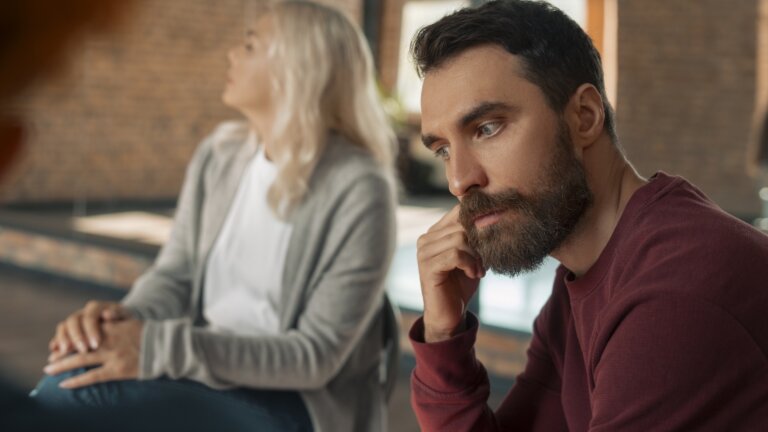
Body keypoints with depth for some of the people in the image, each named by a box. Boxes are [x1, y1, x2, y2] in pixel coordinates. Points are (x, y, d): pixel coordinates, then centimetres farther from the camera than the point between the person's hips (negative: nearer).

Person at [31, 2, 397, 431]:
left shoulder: (358, 191, -16)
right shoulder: (219, 156, 3)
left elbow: (316, 356, -18)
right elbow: (175, 274, 7)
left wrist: (160, 348, -27)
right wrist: (127, 317, -18)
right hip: (208, 374, 5)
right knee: (88, 363, -26)